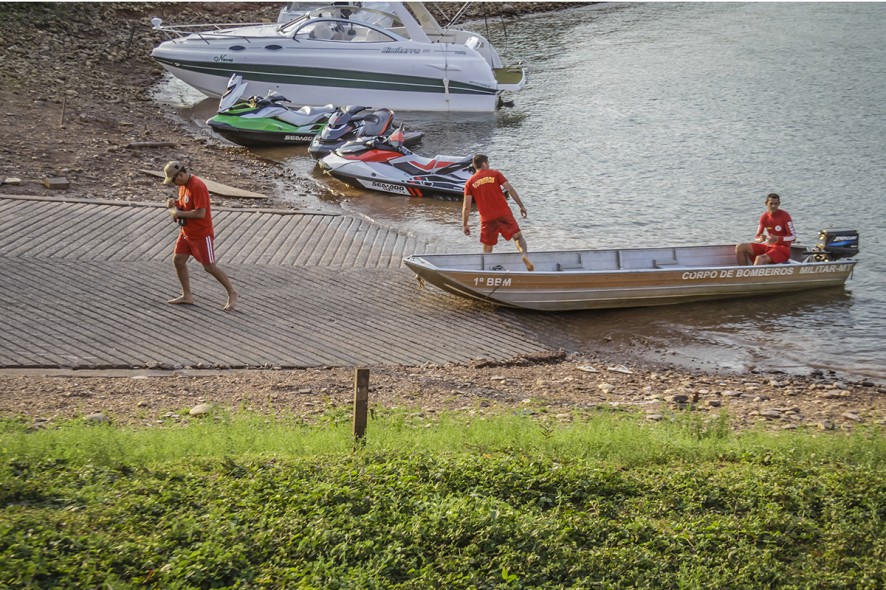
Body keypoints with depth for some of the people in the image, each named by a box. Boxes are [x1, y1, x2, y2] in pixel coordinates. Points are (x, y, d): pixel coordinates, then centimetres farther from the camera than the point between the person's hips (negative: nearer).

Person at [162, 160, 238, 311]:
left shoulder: (197, 187, -25)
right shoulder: (183, 185, 4)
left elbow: (200, 213, -29)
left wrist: (179, 213, -21)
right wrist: (174, 203, -3)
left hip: (201, 234, -9)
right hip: (186, 232, 9)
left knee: (210, 267, -3)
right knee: (178, 260, 6)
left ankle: (232, 294, 11)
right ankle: (187, 296, 17)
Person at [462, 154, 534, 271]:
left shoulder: (470, 182, 6)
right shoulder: (495, 174, 5)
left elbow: (466, 206, 2)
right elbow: (510, 189, -3)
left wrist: (464, 225, 7)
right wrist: (521, 206, 3)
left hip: (487, 218, 1)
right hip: (504, 213, -1)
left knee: (487, 248, 14)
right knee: (518, 236, 0)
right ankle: (524, 254, -29)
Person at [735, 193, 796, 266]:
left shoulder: (784, 215, -12)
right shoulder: (764, 217, 4)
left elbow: (793, 237, -15)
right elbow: (757, 238, 5)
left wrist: (777, 238, -31)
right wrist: (760, 239, -21)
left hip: (782, 249, -7)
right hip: (768, 246, 7)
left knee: (759, 259, -35)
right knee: (740, 248, -6)